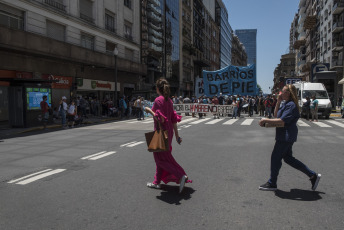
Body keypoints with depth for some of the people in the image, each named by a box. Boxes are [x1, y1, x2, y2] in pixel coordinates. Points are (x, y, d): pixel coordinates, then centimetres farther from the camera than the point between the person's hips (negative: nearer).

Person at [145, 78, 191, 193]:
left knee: (161, 158, 2)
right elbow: (174, 119, 8)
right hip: (168, 131, 9)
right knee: (160, 157, 17)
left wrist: (149, 110, -13)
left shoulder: (158, 100, -17)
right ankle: (157, 182, 28)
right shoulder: (169, 100, 7)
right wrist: (177, 135, 12)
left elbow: (160, 118, -24)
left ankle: (181, 176, -7)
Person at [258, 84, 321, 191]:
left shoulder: (291, 105, -18)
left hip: (286, 137, -10)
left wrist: (266, 120, -24)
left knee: (275, 157, -2)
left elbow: (282, 121, -26)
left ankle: (272, 184, 11)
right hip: (284, 136, 10)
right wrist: (278, 102, 7)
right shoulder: (285, 104, 13)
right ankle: (313, 175, 23)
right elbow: (276, 115, 15)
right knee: (288, 158, 16)